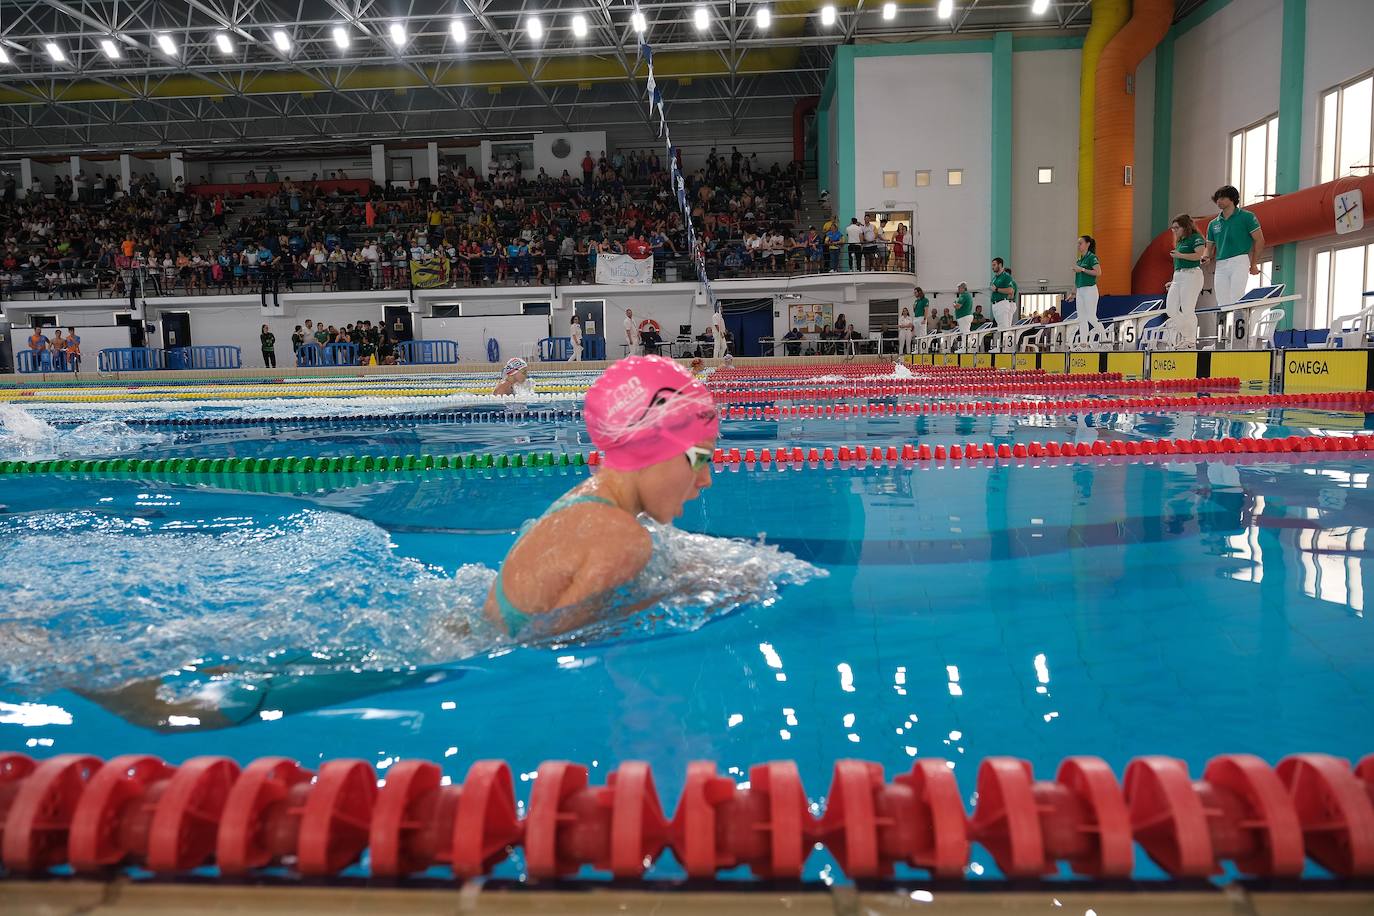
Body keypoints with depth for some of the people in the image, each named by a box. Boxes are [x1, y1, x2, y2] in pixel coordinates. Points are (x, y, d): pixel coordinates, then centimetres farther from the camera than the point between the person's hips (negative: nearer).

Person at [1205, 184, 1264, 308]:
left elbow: (1259, 240, 1)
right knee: (1222, 303, 0)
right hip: (1220, 265, 5)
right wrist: (1207, 257, 0)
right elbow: (1210, 246, 23)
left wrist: (1254, 264, -4)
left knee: (1236, 300, -15)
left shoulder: (1247, 217, 3)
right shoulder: (1214, 224, 17)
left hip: (1240, 261, -5)